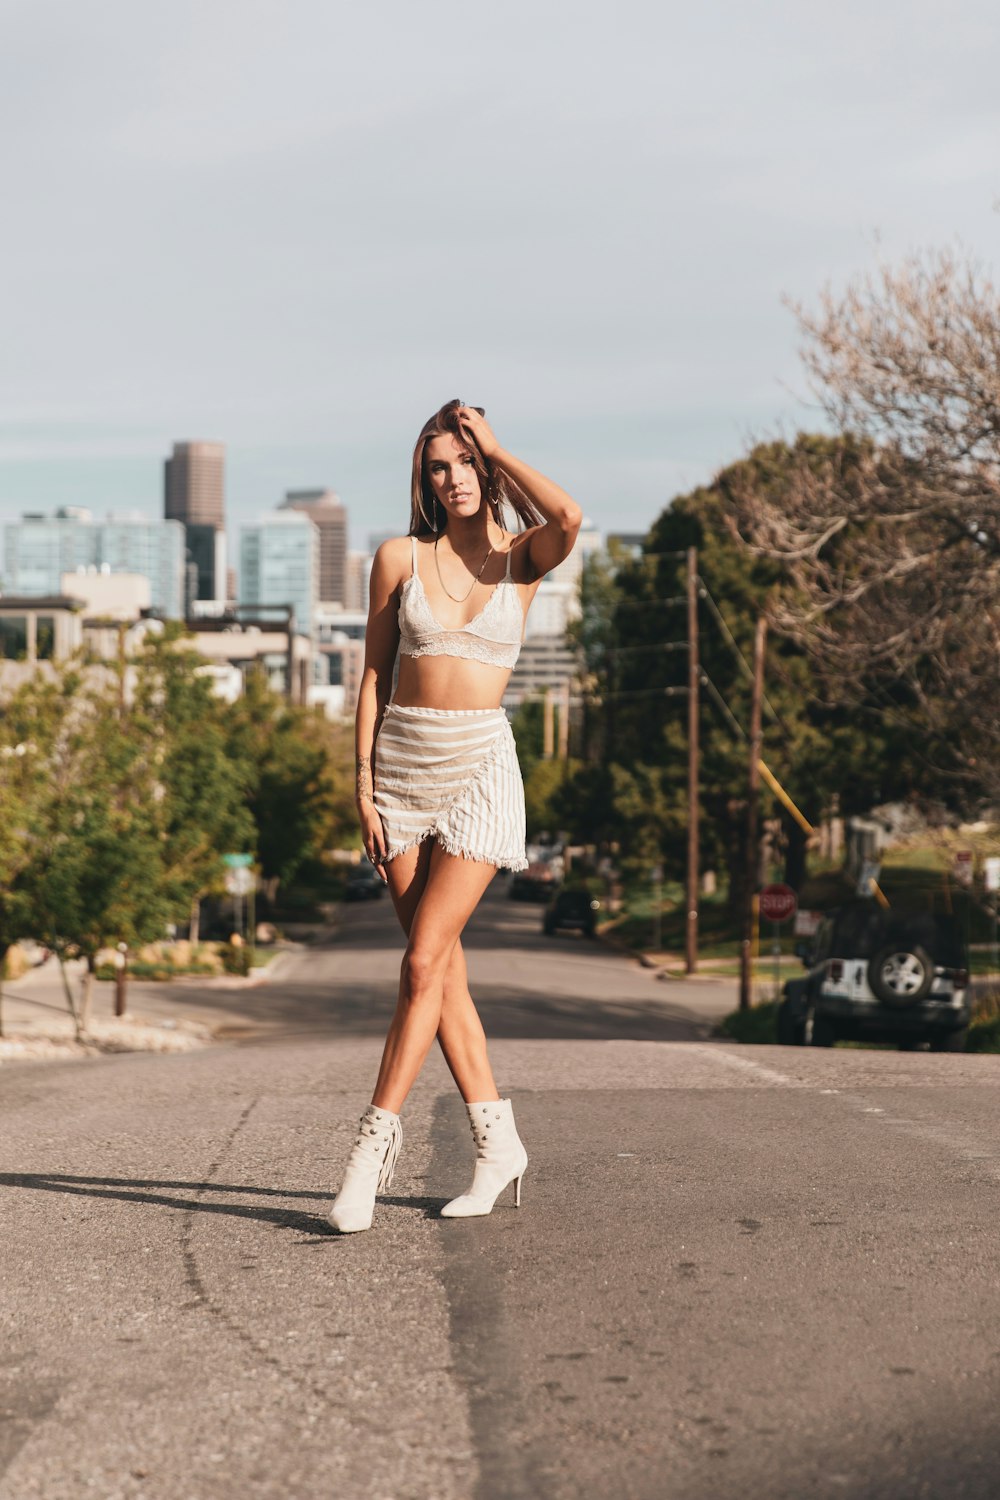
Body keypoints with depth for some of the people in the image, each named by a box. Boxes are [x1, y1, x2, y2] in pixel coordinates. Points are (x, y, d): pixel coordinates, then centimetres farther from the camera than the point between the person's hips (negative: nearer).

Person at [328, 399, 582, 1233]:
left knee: (425, 961, -10)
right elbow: (374, 674, 6)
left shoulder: (522, 559, 1)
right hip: (401, 760, 3)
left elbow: (568, 518, -23)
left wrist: (492, 444, -10)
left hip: (480, 766, -3)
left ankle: (374, 1146, -4)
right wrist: (364, 783, -1)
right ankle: (499, 1144, 13)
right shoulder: (399, 559, 5)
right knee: (442, 963, 4)